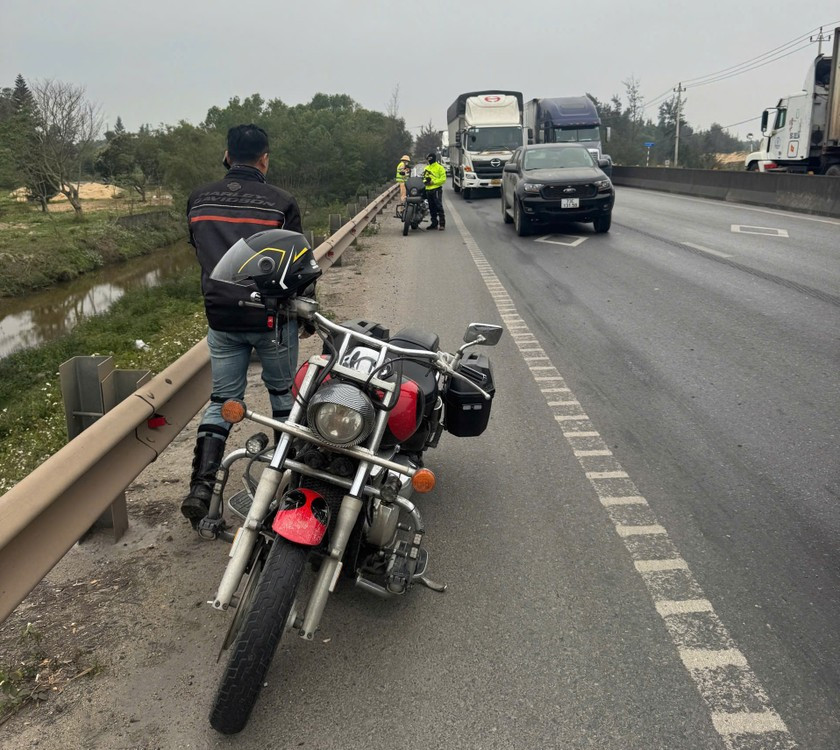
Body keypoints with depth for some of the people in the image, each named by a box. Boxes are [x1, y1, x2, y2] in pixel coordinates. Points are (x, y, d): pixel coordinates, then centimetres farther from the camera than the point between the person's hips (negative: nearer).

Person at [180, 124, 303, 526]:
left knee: (222, 400, 12)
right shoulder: (281, 202, -10)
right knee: (283, 392, 17)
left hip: (221, 316, 3)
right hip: (272, 316, -3)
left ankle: (200, 486, 1)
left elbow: (199, 251, 13)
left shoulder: (198, 200, 2)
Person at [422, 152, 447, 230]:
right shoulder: (426, 168, 19)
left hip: (437, 189, -7)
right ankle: (434, 223, 17)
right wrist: (425, 181, 0)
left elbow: (443, 179, -9)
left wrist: (433, 181, -16)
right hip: (428, 190, 7)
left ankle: (442, 223, -10)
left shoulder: (439, 167, -2)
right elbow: (424, 177, 25)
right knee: (432, 208, 10)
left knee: (439, 207, -11)